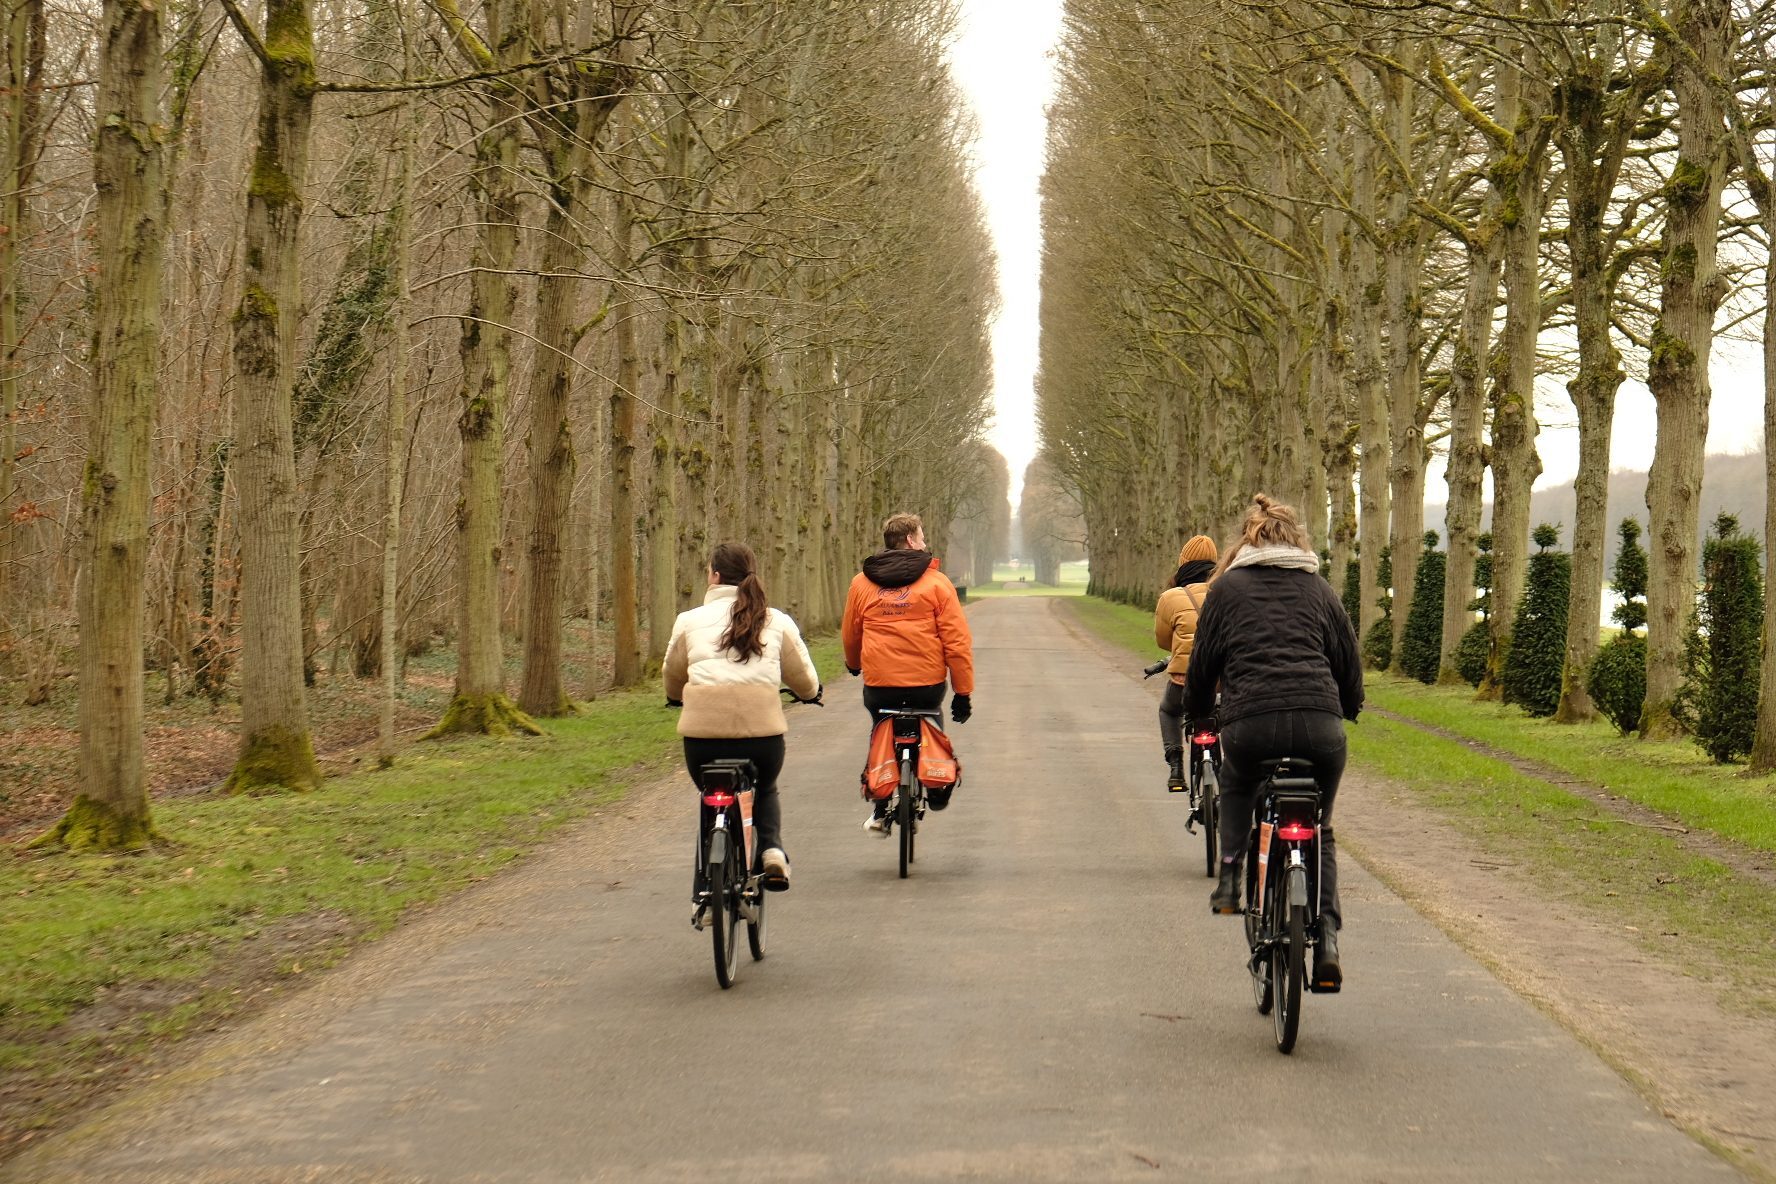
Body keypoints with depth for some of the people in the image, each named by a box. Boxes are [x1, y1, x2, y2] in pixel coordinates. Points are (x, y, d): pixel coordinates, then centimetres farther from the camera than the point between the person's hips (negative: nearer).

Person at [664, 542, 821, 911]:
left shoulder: (690, 621, 7)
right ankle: (772, 850, 6)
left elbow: (673, 679, 22)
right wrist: (810, 694, 40)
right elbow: (805, 681, 15)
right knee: (765, 792, 31)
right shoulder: (778, 622, 8)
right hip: (763, 729, 1)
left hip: (703, 732, -1)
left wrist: (678, 698, 46)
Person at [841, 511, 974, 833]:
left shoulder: (861, 583, 5)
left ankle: (879, 812, 17)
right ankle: (937, 786, 25)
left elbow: (850, 636, 18)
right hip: (928, 682, -1)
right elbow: (957, 641, -7)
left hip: (879, 685, 1)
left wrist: (853, 665, 40)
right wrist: (963, 692, -1)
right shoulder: (937, 583, -3)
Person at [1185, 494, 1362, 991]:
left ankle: (1231, 878, 15)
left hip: (1249, 724, -1)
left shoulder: (1226, 588, 14)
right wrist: (1346, 708, 42)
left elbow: (1202, 662, 15)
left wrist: (1197, 708, 34)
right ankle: (1327, 944, 7)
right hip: (1320, 726, 1)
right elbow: (1350, 667, 22)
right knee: (1320, 831, 20)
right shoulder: (1320, 590, 20)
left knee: (1236, 786, 34)